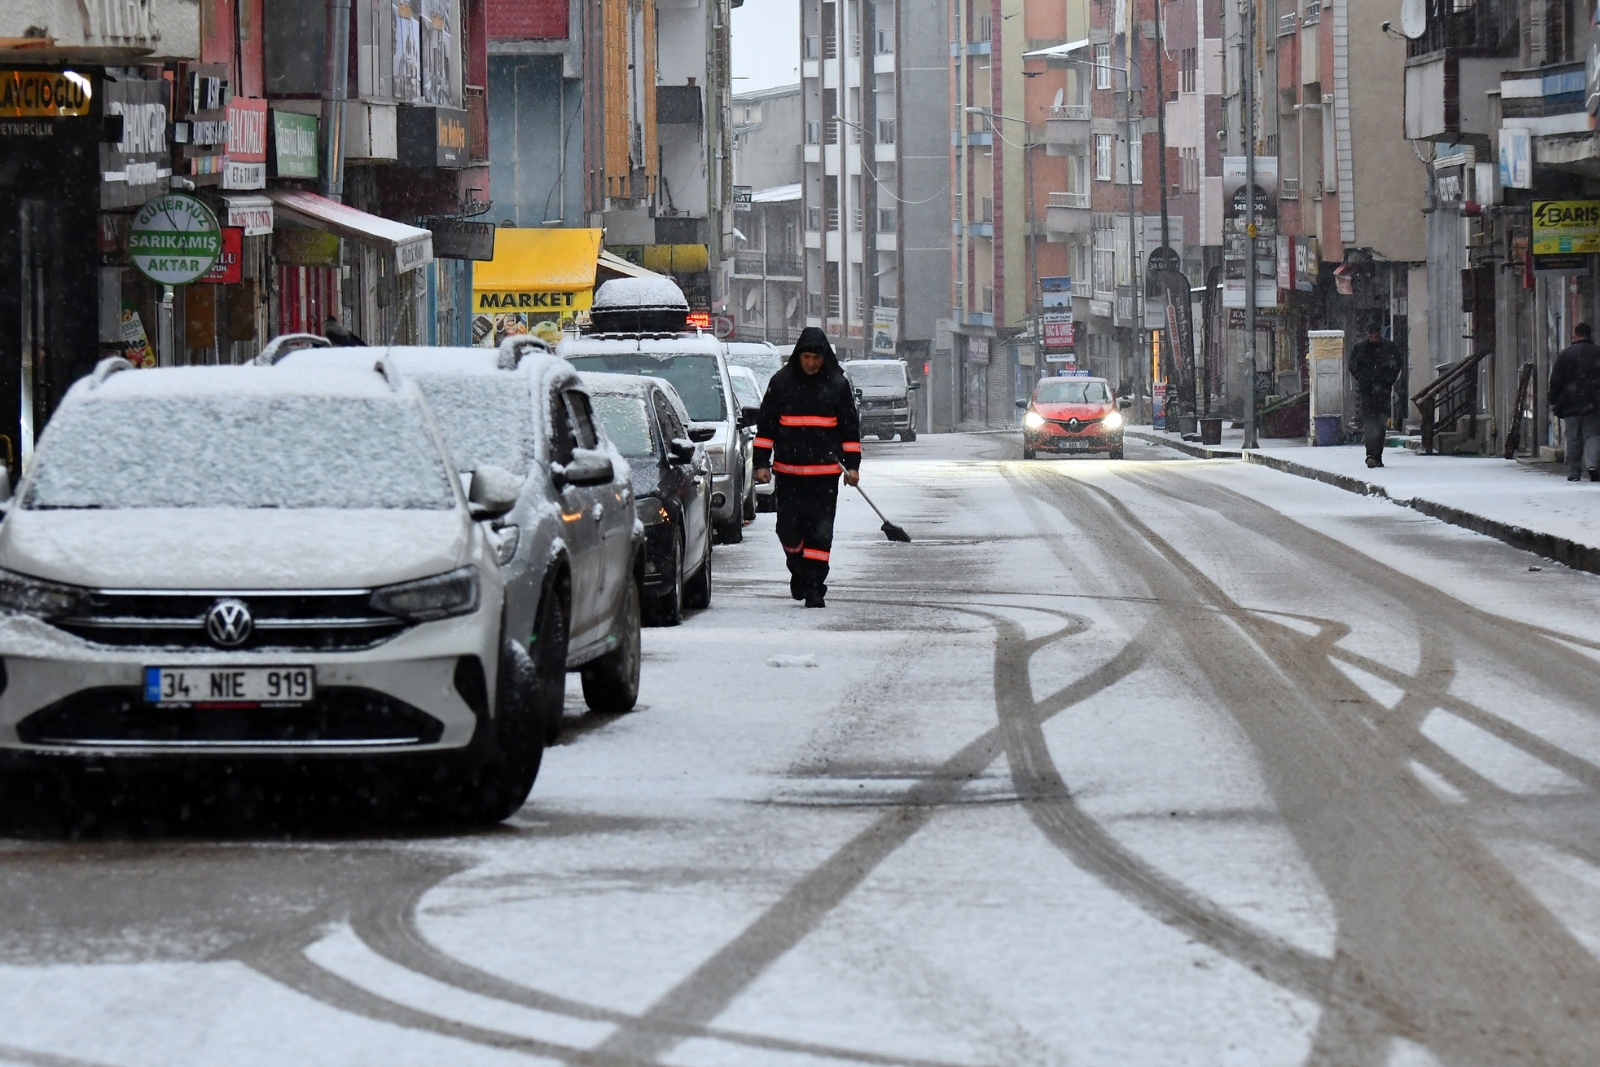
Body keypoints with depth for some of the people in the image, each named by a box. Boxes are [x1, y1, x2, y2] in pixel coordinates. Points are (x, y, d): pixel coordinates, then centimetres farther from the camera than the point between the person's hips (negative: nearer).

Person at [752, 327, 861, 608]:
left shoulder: (838, 384, 3)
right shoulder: (781, 382, 2)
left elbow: (850, 427, 10)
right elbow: (765, 425, 6)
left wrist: (852, 465, 5)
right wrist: (762, 463, 2)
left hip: (825, 471, -1)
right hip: (788, 471, 1)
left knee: (820, 530, -4)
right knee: (788, 529, 2)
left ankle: (814, 585, -1)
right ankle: (799, 571, 28)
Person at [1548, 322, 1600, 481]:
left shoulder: (1565, 354, 0)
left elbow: (1555, 380, 0)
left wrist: (1554, 402, 5)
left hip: (1571, 404, -1)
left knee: (1573, 438, 4)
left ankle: (1574, 472, 3)